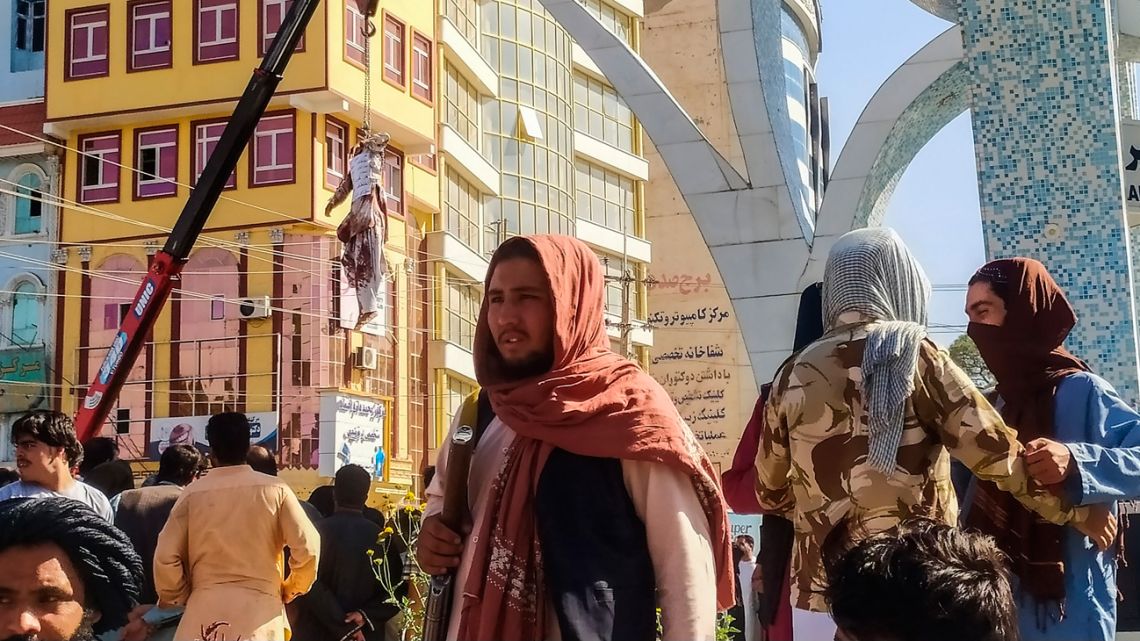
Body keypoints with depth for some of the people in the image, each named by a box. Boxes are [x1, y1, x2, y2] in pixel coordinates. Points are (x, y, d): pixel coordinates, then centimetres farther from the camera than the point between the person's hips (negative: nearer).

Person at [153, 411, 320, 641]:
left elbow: (166, 557, 0)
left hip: (205, 612, 0)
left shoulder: (193, 493, 1)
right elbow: (308, 547, -4)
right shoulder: (275, 490, 1)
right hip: (260, 612, 0)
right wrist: (290, 590, 14)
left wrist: (180, 598, 17)